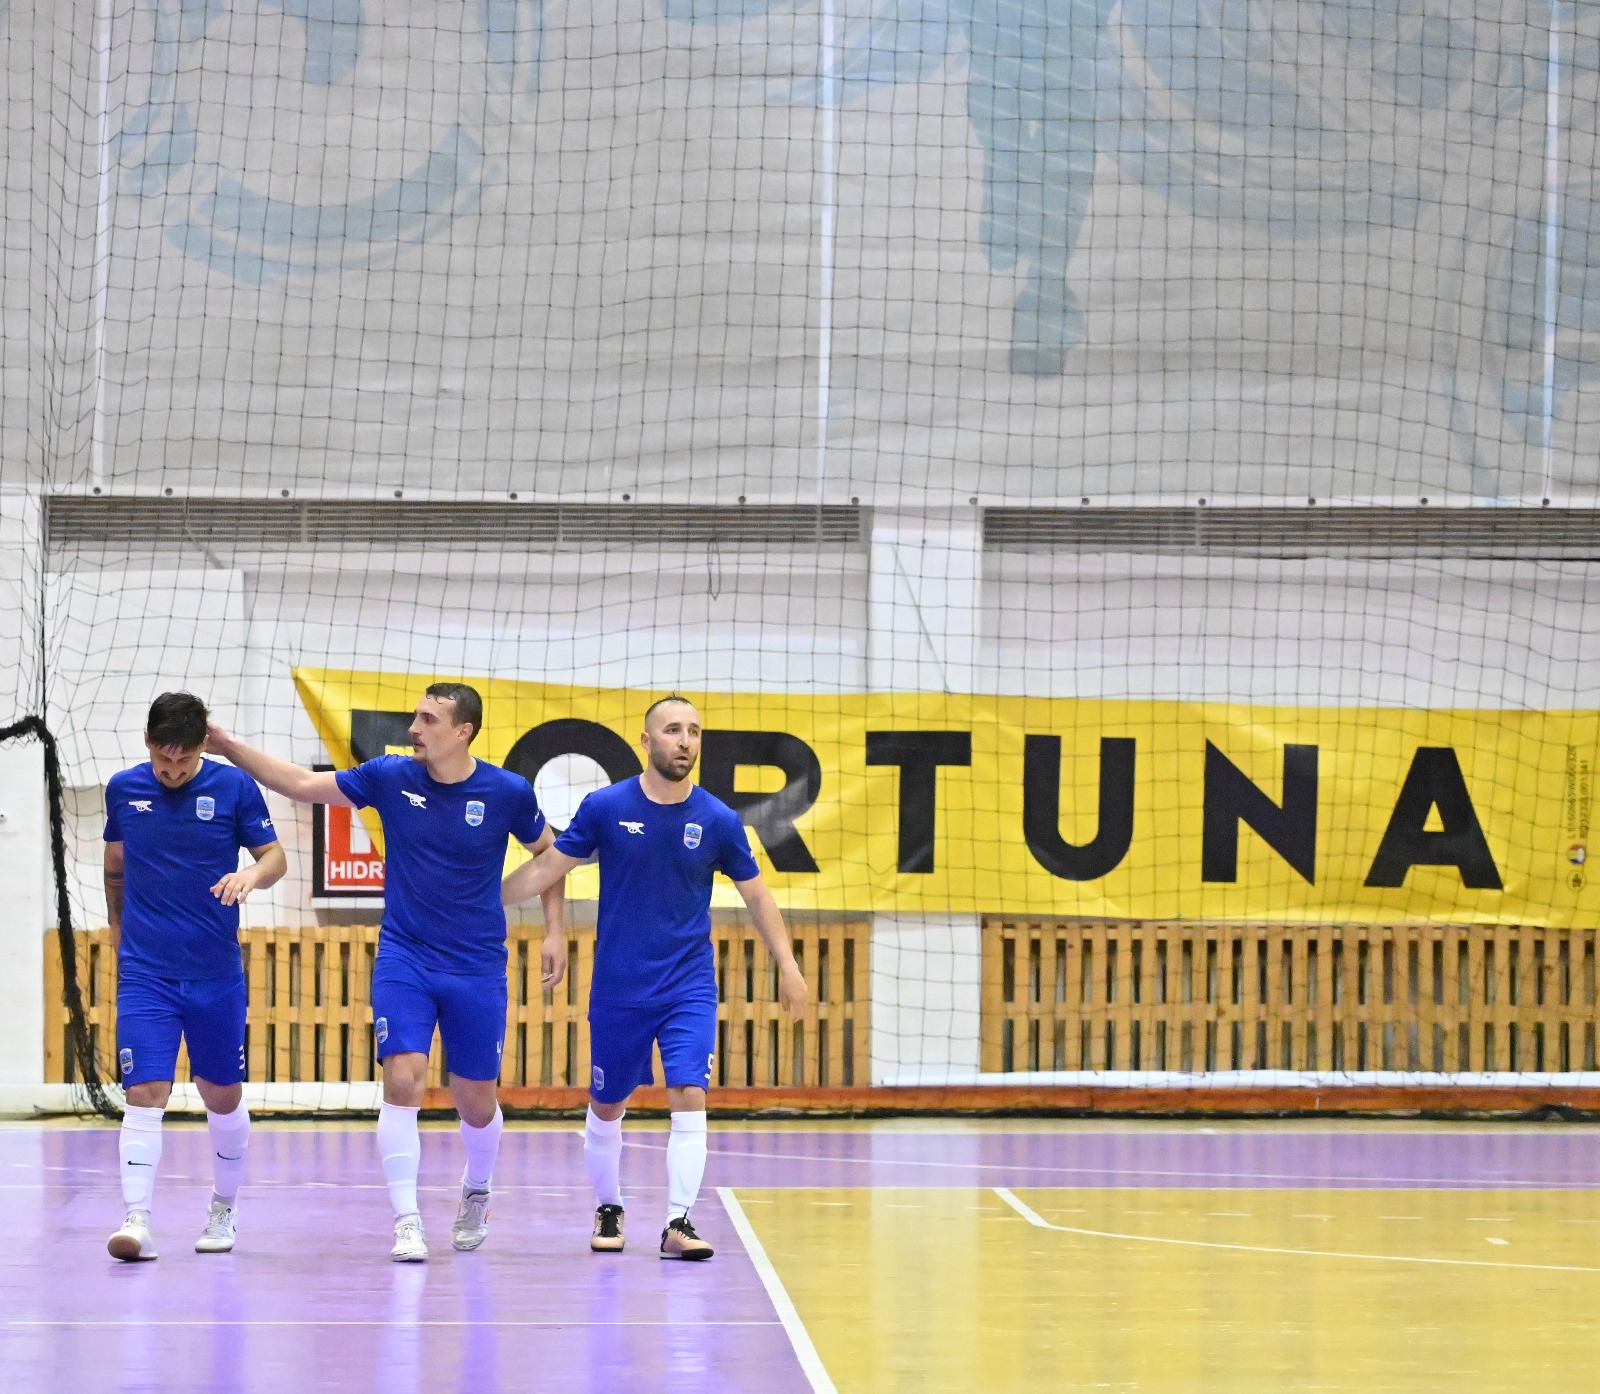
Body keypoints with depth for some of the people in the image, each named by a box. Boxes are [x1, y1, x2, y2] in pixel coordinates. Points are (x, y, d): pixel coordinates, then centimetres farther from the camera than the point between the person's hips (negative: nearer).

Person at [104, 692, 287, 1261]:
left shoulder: (234, 787, -4)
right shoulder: (123, 789, 2)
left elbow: (275, 857, -1)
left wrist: (252, 874, -22)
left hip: (216, 973, 0)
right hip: (144, 973, 0)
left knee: (223, 1096, 11)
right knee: (143, 1094, -13)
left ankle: (224, 1210, 31)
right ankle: (137, 1220, -19)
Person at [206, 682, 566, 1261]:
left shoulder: (508, 792, -8)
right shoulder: (390, 777, -5)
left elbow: (548, 850, 9)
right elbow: (302, 784, 0)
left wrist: (555, 930, 5)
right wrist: (231, 748, -9)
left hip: (477, 969, 0)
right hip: (403, 959, 0)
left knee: (476, 1102, 8)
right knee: (402, 1082, -16)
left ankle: (476, 1193, 39)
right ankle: (406, 1222, -13)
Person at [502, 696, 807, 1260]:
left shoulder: (718, 820, -4)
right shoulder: (605, 807, -7)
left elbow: (756, 894, 7)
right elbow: (547, 867, 2)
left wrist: (788, 966, 4)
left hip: (689, 986, 0)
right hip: (618, 989, 0)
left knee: (689, 1097, -16)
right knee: (606, 1108, 10)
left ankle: (678, 1224, -15)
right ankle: (608, 1211, 32)